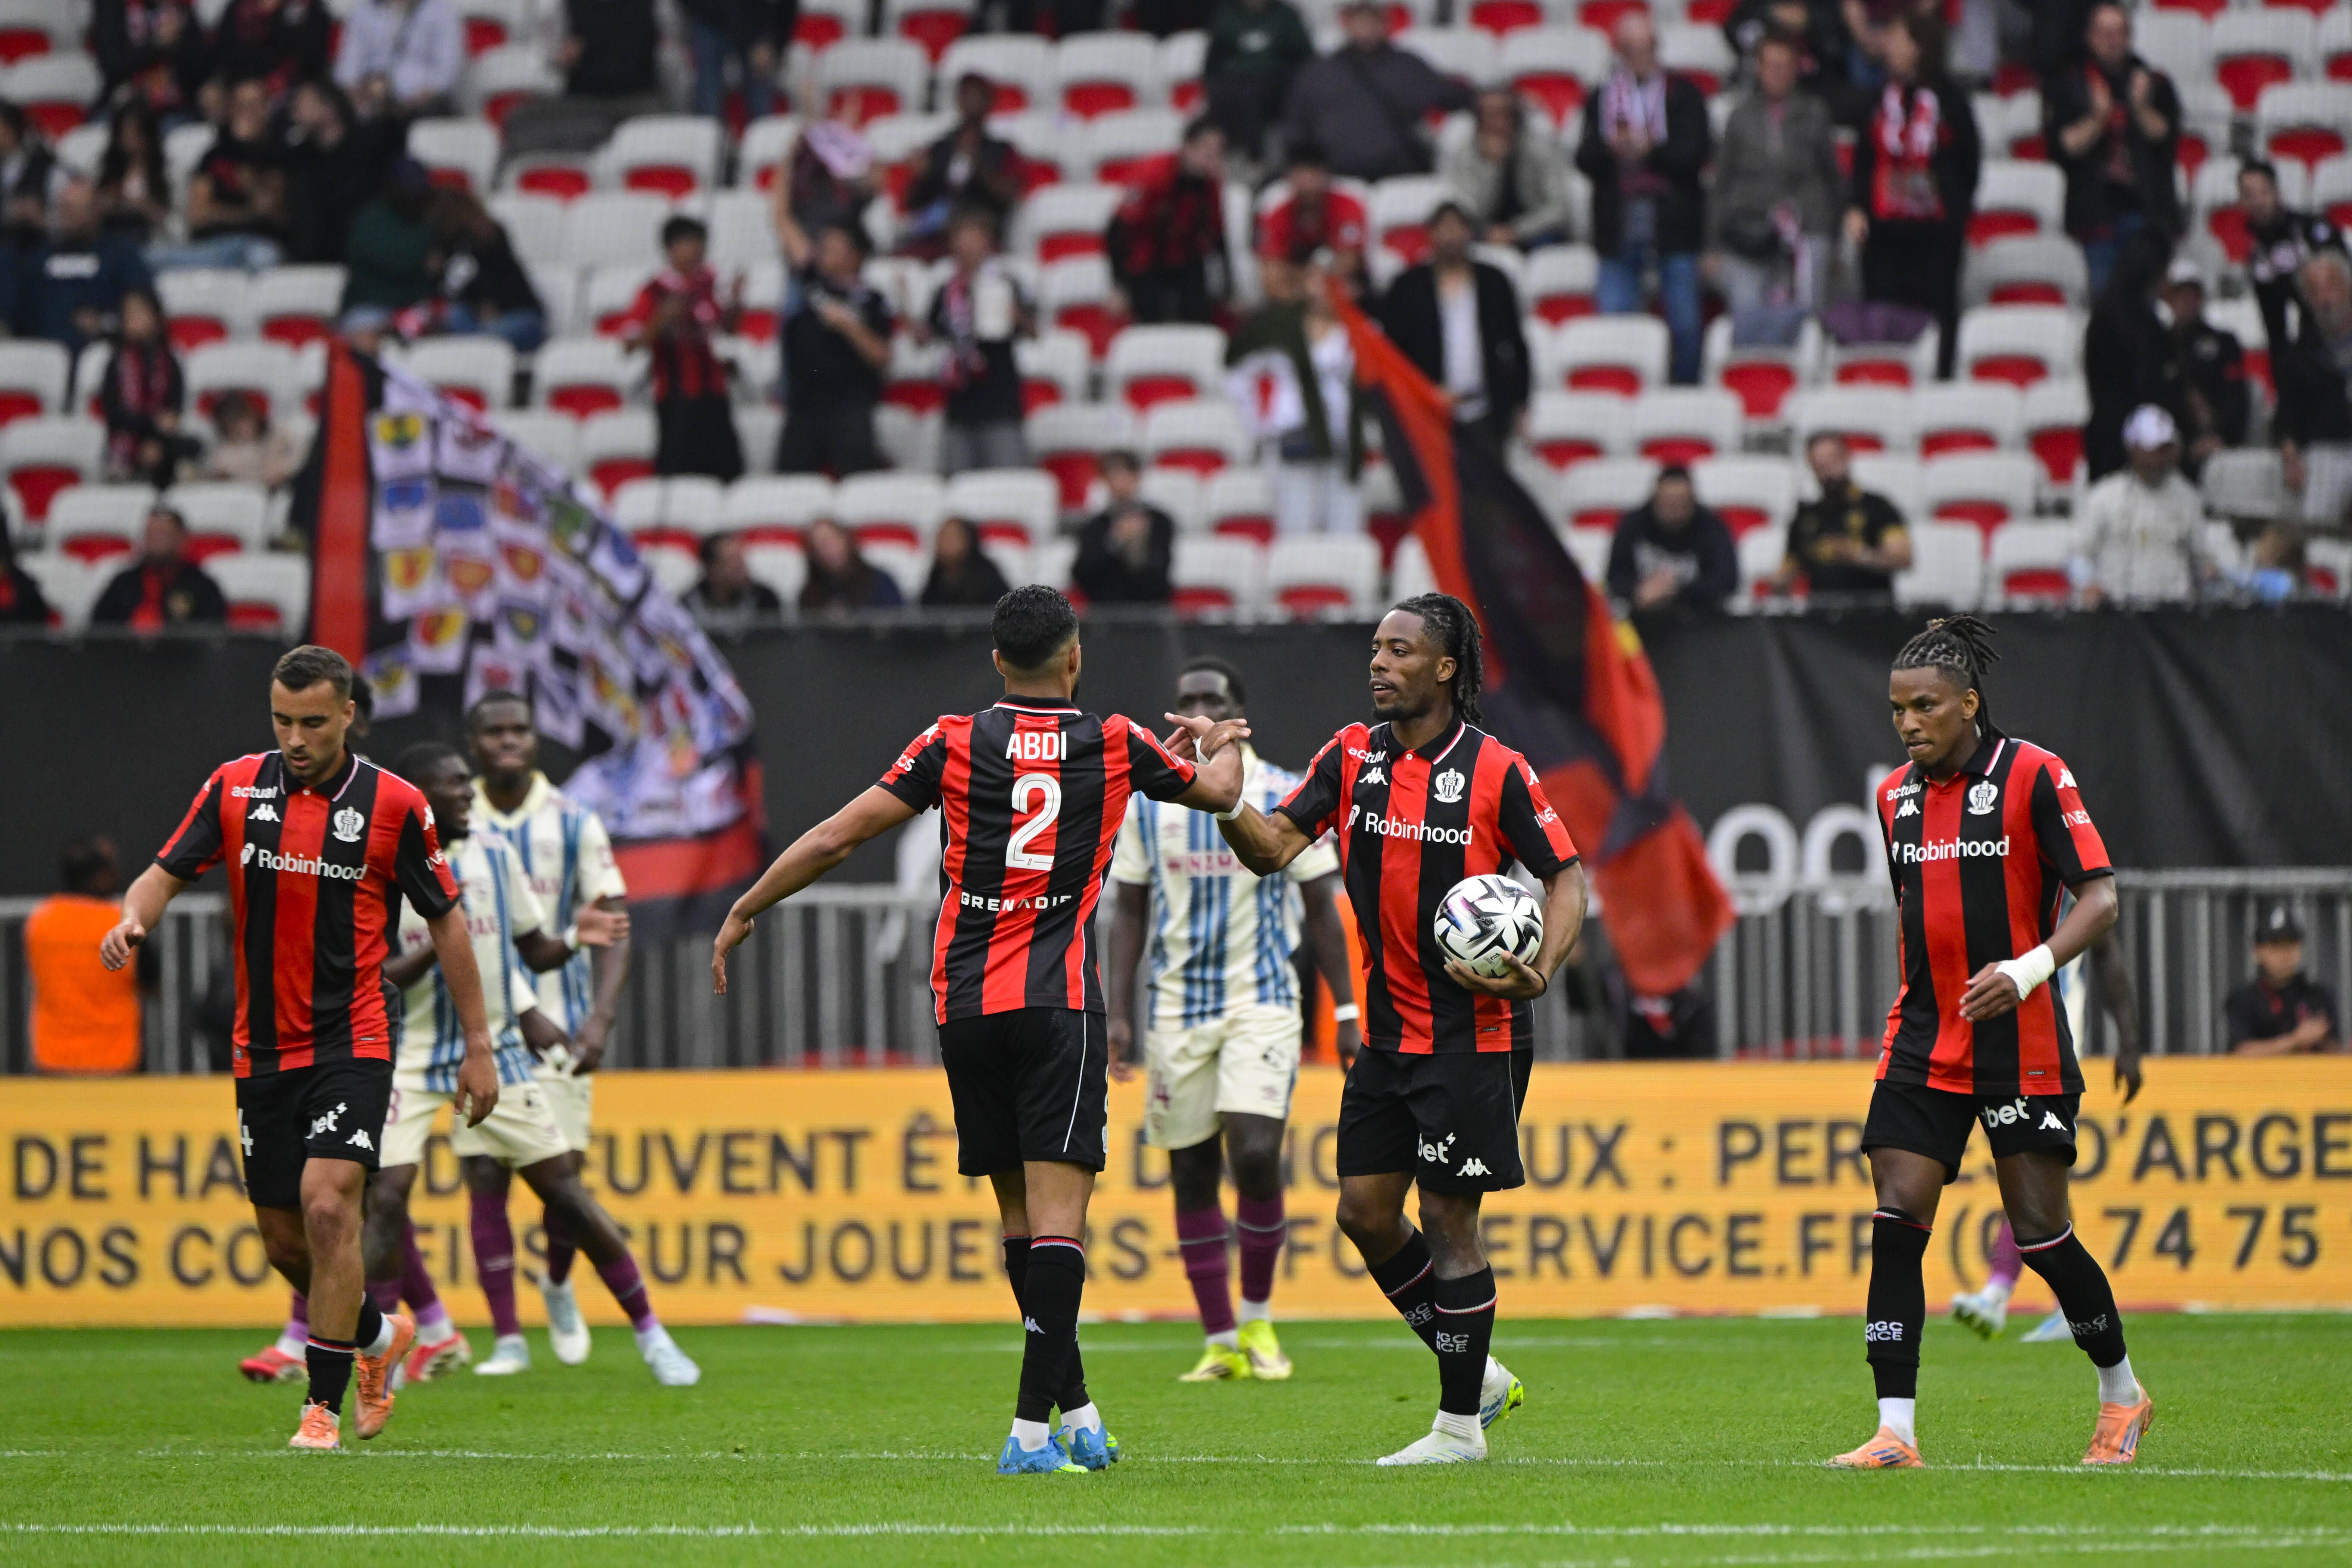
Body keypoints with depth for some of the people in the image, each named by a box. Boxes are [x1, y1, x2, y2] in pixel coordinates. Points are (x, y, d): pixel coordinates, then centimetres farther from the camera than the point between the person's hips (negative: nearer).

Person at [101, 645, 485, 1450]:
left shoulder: (393, 804, -5)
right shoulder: (235, 787, 1)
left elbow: (446, 921, 2)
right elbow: (169, 871, 3)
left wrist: (478, 1044, 1)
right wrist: (134, 917, -21)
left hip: (352, 1041, -4)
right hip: (263, 1046, 4)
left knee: (328, 1206, -20)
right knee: (284, 1240, 9)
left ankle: (324, 1405, -14)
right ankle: (378, 1338, 38)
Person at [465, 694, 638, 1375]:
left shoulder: (574, 825, 1)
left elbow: (611, 926, -1)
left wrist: (601, 1016, -13)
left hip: (559, 1027, -1)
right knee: (485, 1177, -5)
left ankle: (558, 1284, 25)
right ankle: (508, 1338, 1)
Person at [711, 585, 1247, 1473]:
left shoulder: (953, 743, 2)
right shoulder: (1115, 745, 3)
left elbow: (837, 838, 1)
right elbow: (1218, 792, 22)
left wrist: (743, 913, 13)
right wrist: (1220, 743, 45)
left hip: (966, 1006, 2)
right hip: (1060, 1002, -2)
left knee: (1020, 1209, 12)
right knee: (1056, 1208, -8)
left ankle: (1075, 1411, 18)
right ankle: (1035, 1426, -19)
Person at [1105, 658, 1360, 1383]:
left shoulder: (1285, 797, -1)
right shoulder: (1147, 803, 5)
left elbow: (1321, 909, 4)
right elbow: (1129, 910, 10)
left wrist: (1345, 1010, 1)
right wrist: (1118, 1013, 3)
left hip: (1262, 1003, -2)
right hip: (1179, 1006, 2)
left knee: (1256, 1156, -17)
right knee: (1191, 1173, 1)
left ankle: (1257, 1320, 2)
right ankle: (1221, 1344, 9)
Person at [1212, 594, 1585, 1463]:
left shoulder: (1494, 771, -9)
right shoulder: (1354, 756, 4)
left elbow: (1565, 874, -4)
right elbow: (1275, 848, -1)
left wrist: (1541, 967, -21)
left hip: (1475, 1033, -6)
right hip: (1388, 1027, 6)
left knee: (1448, 1214, -5)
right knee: (1365, 1211, 6)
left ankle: (1461, 1423, 5)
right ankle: (1476, 1374, 23)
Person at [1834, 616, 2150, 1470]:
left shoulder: (2032, 776, -8)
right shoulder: (1896, 797, 10)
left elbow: (2099, 898, -12)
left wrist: (2028, 968, -26)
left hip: (2020, 1046, -5)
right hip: (1924, 1046, 5)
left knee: (2040, 1231, -1)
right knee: (1896, 1220, -9)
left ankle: (2121, 1391, 23)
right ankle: (1896, 1431, -9)